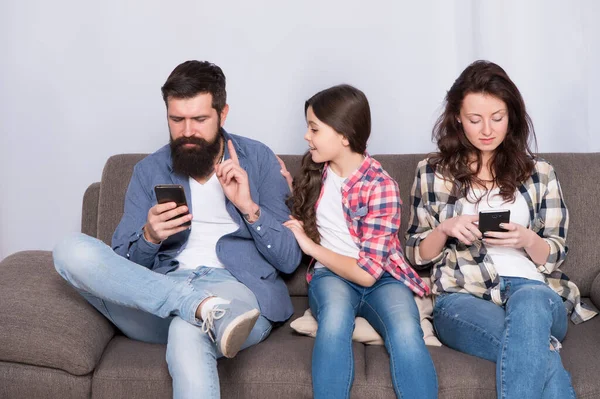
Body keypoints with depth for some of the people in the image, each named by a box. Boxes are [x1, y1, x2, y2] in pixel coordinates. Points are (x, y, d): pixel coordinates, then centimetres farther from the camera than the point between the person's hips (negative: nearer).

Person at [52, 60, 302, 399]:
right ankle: (207, 309, -31)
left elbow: (289, 260, 4)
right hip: (161, 292, 5)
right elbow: (123, 265, 7)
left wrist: (249, 207, -11)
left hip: (238, 290, -4)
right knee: (73, 251, -23)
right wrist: (150, 237, -14)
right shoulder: (150, 171, 13)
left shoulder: (258, 160, 7)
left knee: (188, 331, -41)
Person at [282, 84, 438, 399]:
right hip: (331, 275, 3)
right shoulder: (315, 170, 5)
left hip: (380, 279, -3)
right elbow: (299, 223, 22)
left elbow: (367, 273, -16)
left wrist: (310, 246, -10)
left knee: (406, 334, -36)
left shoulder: (380, 186, -13)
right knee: (336, 314, -36)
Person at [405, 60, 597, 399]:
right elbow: (417, 255, 13)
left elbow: (555, 256, 13)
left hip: (535, 292, 2)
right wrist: (445, 229, -9)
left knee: (528, 301, -40)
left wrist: (527, 240, -10)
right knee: (542, 357, -36)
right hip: (463, 298, -2)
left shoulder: (540, 173, 14)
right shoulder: (432, 172, 11)